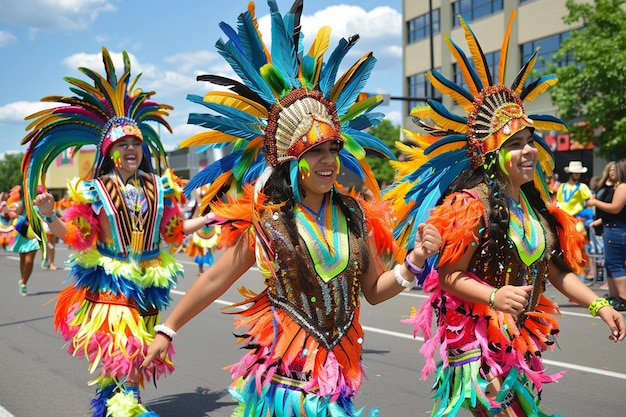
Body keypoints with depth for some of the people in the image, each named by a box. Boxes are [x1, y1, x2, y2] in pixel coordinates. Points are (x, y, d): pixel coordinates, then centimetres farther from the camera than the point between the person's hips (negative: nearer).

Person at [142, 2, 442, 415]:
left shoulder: (356, 214, -1)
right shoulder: (265, 221, -10)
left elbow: (374, 290, 8)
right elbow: (215, 279, -1)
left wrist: (414, 261, -9)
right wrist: (168, 330, 3)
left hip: (339, 366, 4)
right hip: (285, 371, -3)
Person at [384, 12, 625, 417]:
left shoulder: (535, 203, 4)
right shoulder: (471, 205, -18)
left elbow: (555, 269, 7)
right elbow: (449, 276, -19)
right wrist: (496, 296, -35)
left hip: (520, 339, 8)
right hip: (478, 338, -8)